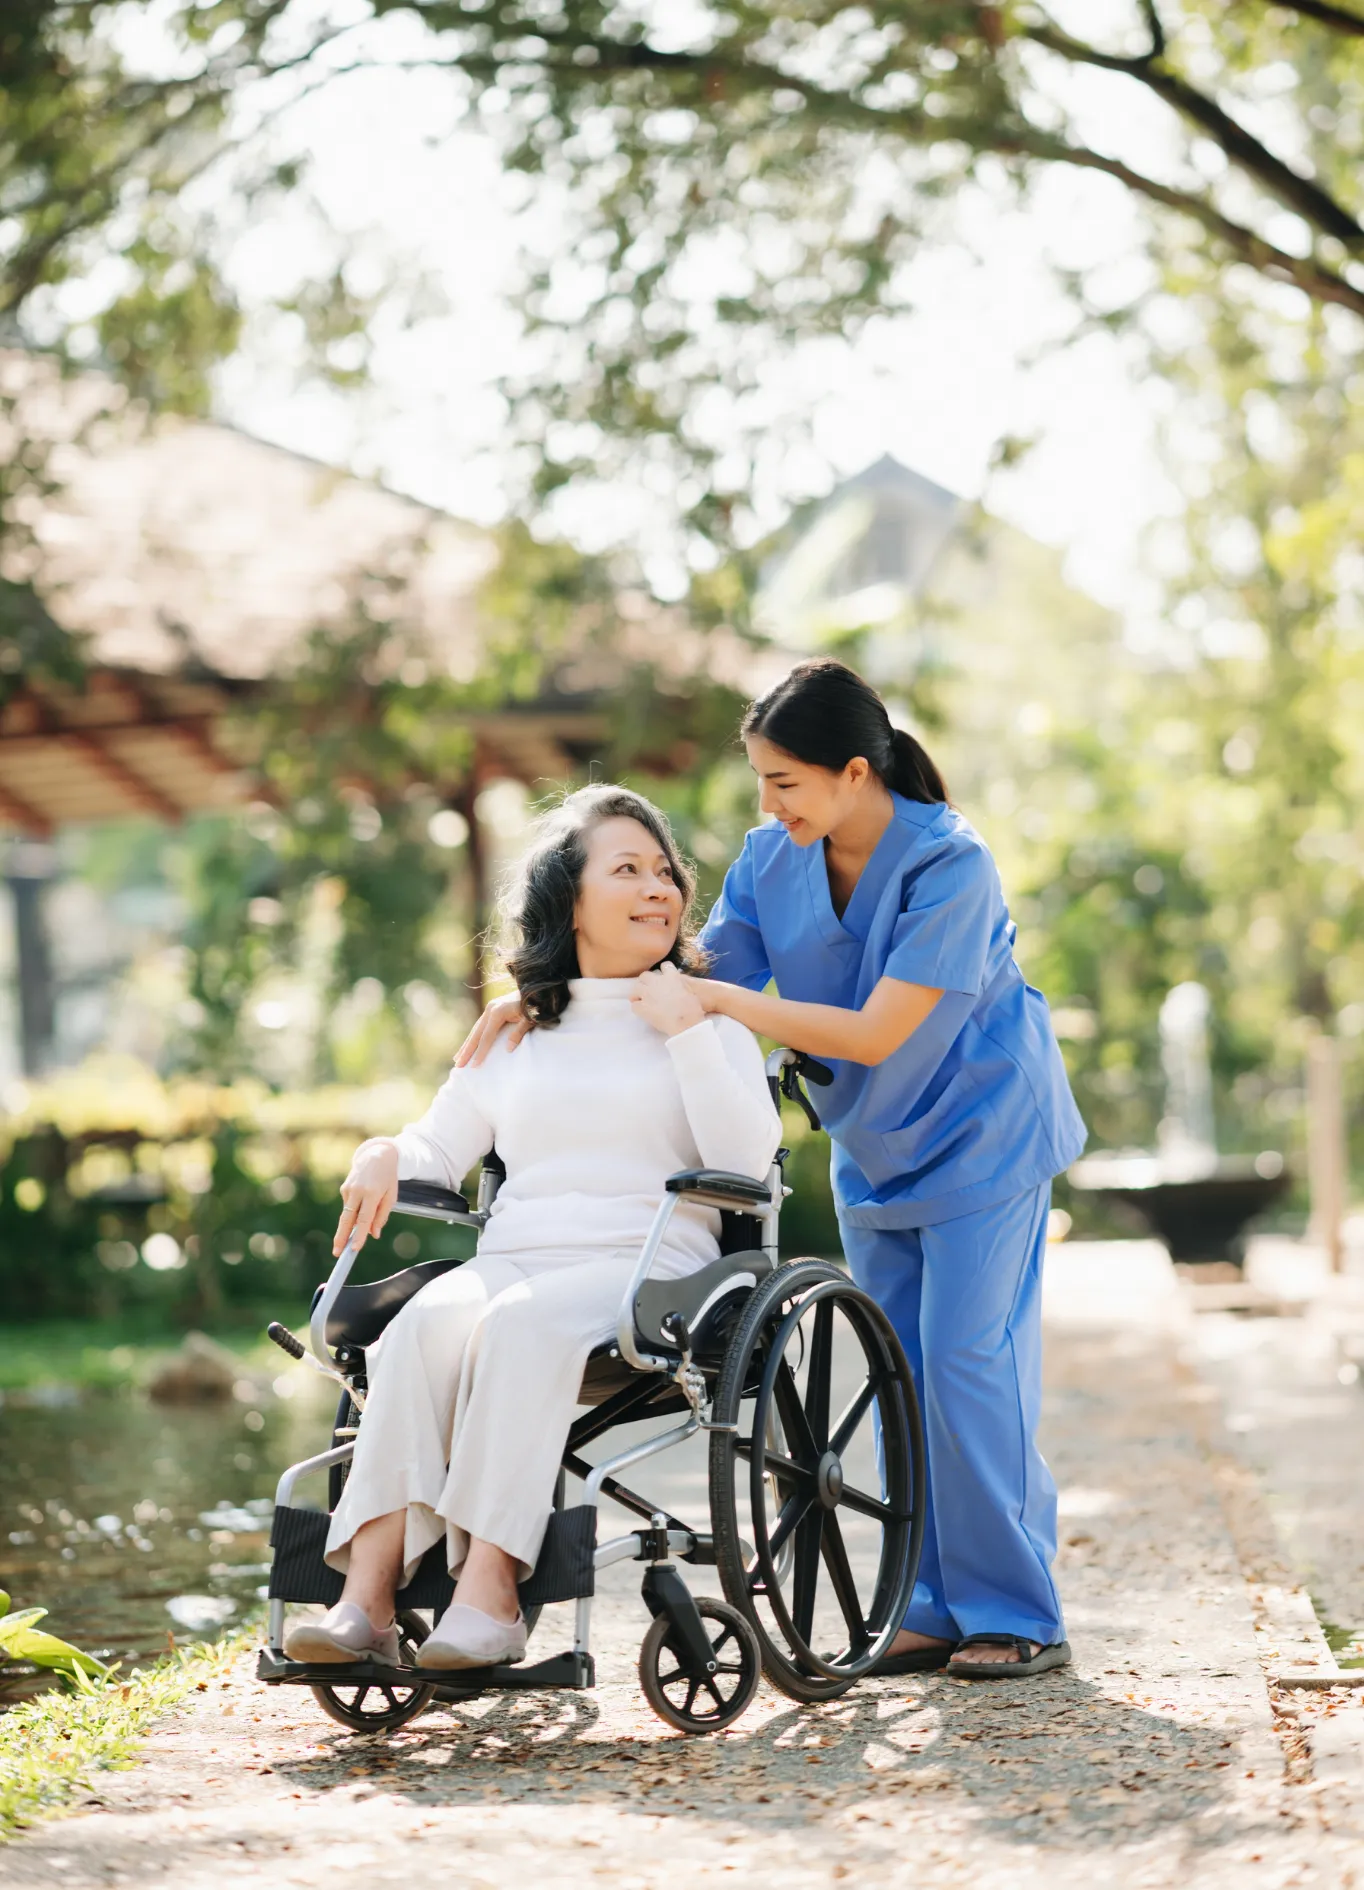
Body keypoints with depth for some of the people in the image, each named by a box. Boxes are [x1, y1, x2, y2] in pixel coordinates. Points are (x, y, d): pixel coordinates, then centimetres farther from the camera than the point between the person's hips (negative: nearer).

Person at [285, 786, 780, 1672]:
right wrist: (386, 1155, 1)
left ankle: (489, 1595, -42)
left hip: (647, 1264, -3)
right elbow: (439, 1149, 24)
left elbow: (746, 1161, 0)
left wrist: (688, 1032, -5)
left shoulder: (706, 1019, 15)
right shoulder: (518, 1033, 25)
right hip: (513, 1258, 3)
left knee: (522, 1323, -36)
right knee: (428, 1322, -32)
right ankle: (367, 1596, -42)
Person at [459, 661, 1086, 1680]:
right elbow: (691, 976, 1)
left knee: (968, 1362, -11)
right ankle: (934, 1609, 12)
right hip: (875, 1148, 6)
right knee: (899, 1374, 6)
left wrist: (722, 1002, -31)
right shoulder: (773, 859, -7)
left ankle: (1017, 1617, -4)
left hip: (980, 1132, -6)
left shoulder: (950, 868, -26)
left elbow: (877, 1032, -29)